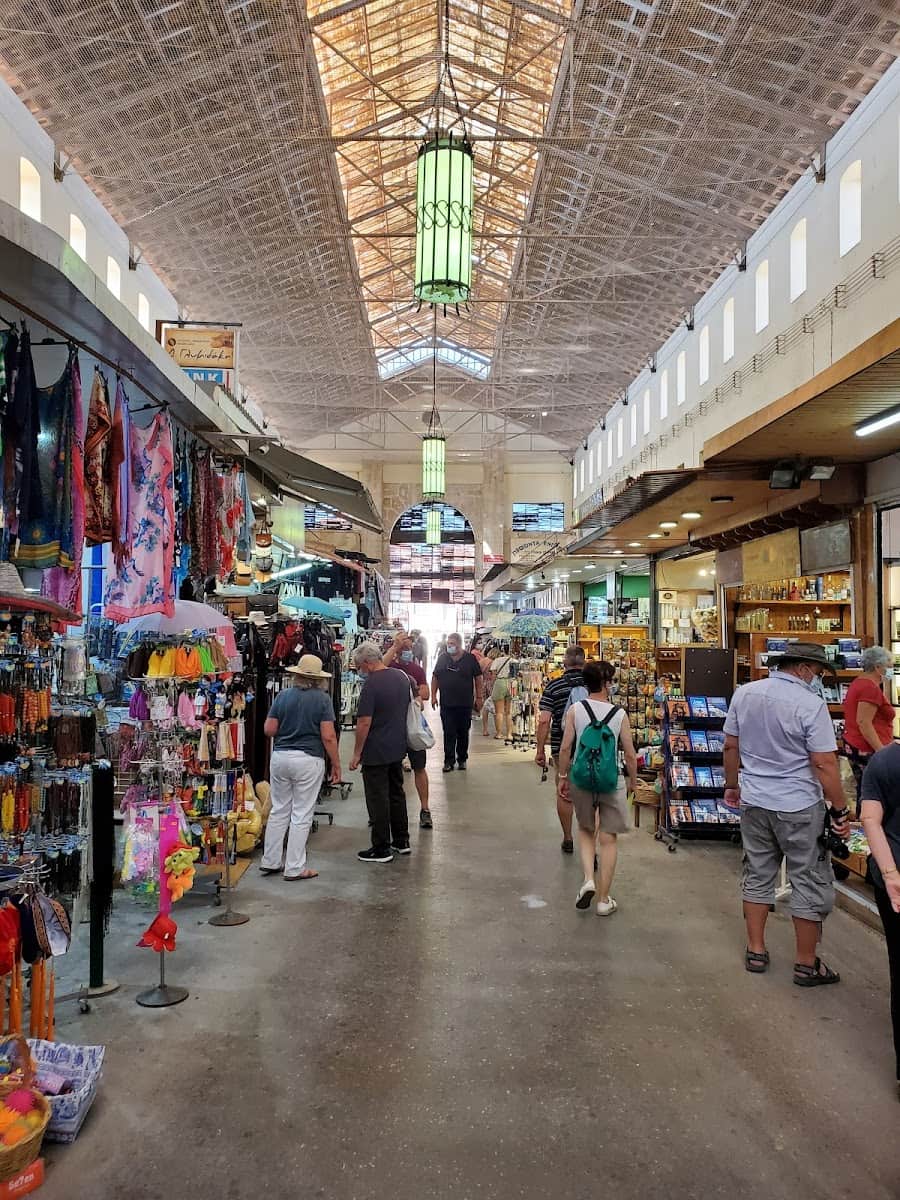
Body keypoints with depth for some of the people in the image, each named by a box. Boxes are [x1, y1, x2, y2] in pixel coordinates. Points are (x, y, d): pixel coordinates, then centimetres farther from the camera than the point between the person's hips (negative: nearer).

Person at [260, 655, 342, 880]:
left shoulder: (283, 696, 2)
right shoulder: (322, 699, -8)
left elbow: (269, 730, 1)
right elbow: (328, 737, -12)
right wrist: (336, 765, -3)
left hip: (280, 757, 4)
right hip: (308, 760, -4)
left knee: (279, 811, 16)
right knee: (301, 815, 5)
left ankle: (270, 862, 24)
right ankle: (294, 868, 11)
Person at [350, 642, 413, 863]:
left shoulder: (371, 684, -19)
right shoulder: (402, 677, 5)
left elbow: (364, 722, -20)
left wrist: (356, 754, -12)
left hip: (376, 753, -8)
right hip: (398, 748, 8)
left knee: (378, 799, 1)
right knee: (397, 793, 18)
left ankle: (382, 849, 8)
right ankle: (402, 841, 27)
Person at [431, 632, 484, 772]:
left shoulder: (470, 659, -1)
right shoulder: (442, 658, 4)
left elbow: (478, 678, 3)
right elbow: (435, 678, 10)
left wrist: (479, 697, 0)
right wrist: (433, 695, 3)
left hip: (465, 704, -1)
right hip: (446, 704, 1)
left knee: (463, 733, 9)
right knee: (448, 734, 0)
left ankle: (462, 759, 22)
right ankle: (449, 761, 7)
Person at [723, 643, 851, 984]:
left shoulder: (744, 693, 0)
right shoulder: (811, 704, -17)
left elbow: (731, 746, 8)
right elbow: (824, 764, -18)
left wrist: (732, 785, 21)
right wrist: (840, 812, -9)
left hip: (755, 802, 6)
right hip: (799, 807, -5)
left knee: (757, 876, 16)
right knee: (811, 884, 9)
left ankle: (756, 951, 25)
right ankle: (806, 964, 18)